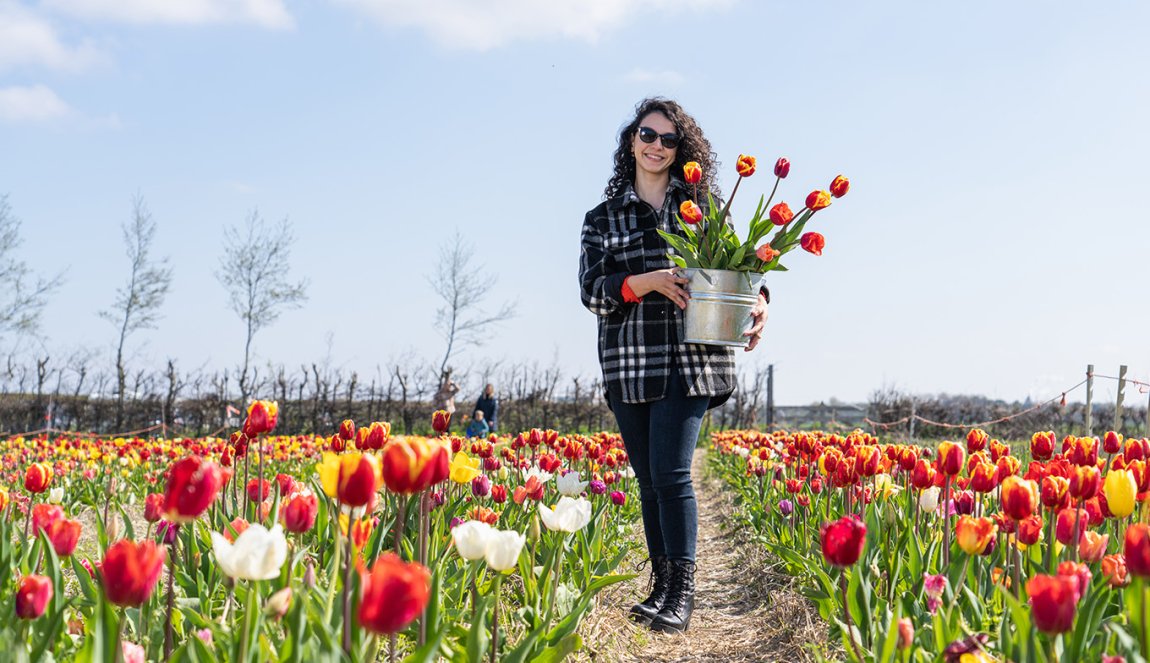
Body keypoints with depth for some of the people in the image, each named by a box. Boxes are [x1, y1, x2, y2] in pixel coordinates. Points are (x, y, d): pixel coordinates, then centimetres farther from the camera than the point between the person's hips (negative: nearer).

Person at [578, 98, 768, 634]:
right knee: (648, 480, 8)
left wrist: (757, 302, -12)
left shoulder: (704, 204, 9)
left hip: (690, 361, -2)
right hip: (627, 364, 3)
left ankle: (682, 594, -5)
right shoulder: (603, 217, 11)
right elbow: (590, 288, 1)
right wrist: (645, 281, -17)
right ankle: (661, 584, 18)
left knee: (671, 473, -11)